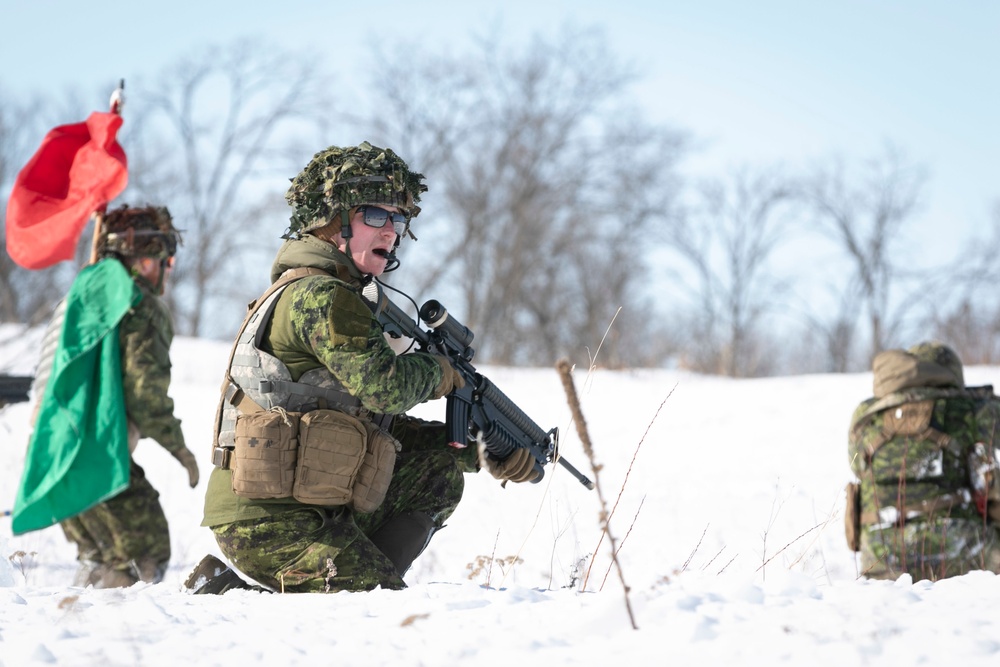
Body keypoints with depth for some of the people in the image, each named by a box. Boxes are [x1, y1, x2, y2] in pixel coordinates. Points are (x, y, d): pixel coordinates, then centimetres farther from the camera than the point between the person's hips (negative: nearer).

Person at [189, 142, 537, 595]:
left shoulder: (331, 295, 21)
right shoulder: (320, 295, -11)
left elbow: (388, 427, 22)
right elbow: (381, 386, -23)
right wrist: (438, 372, 0)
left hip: (309, 509, 10)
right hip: (269, 520, -10)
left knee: (439, 471, 15)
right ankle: (226, 594, -7)